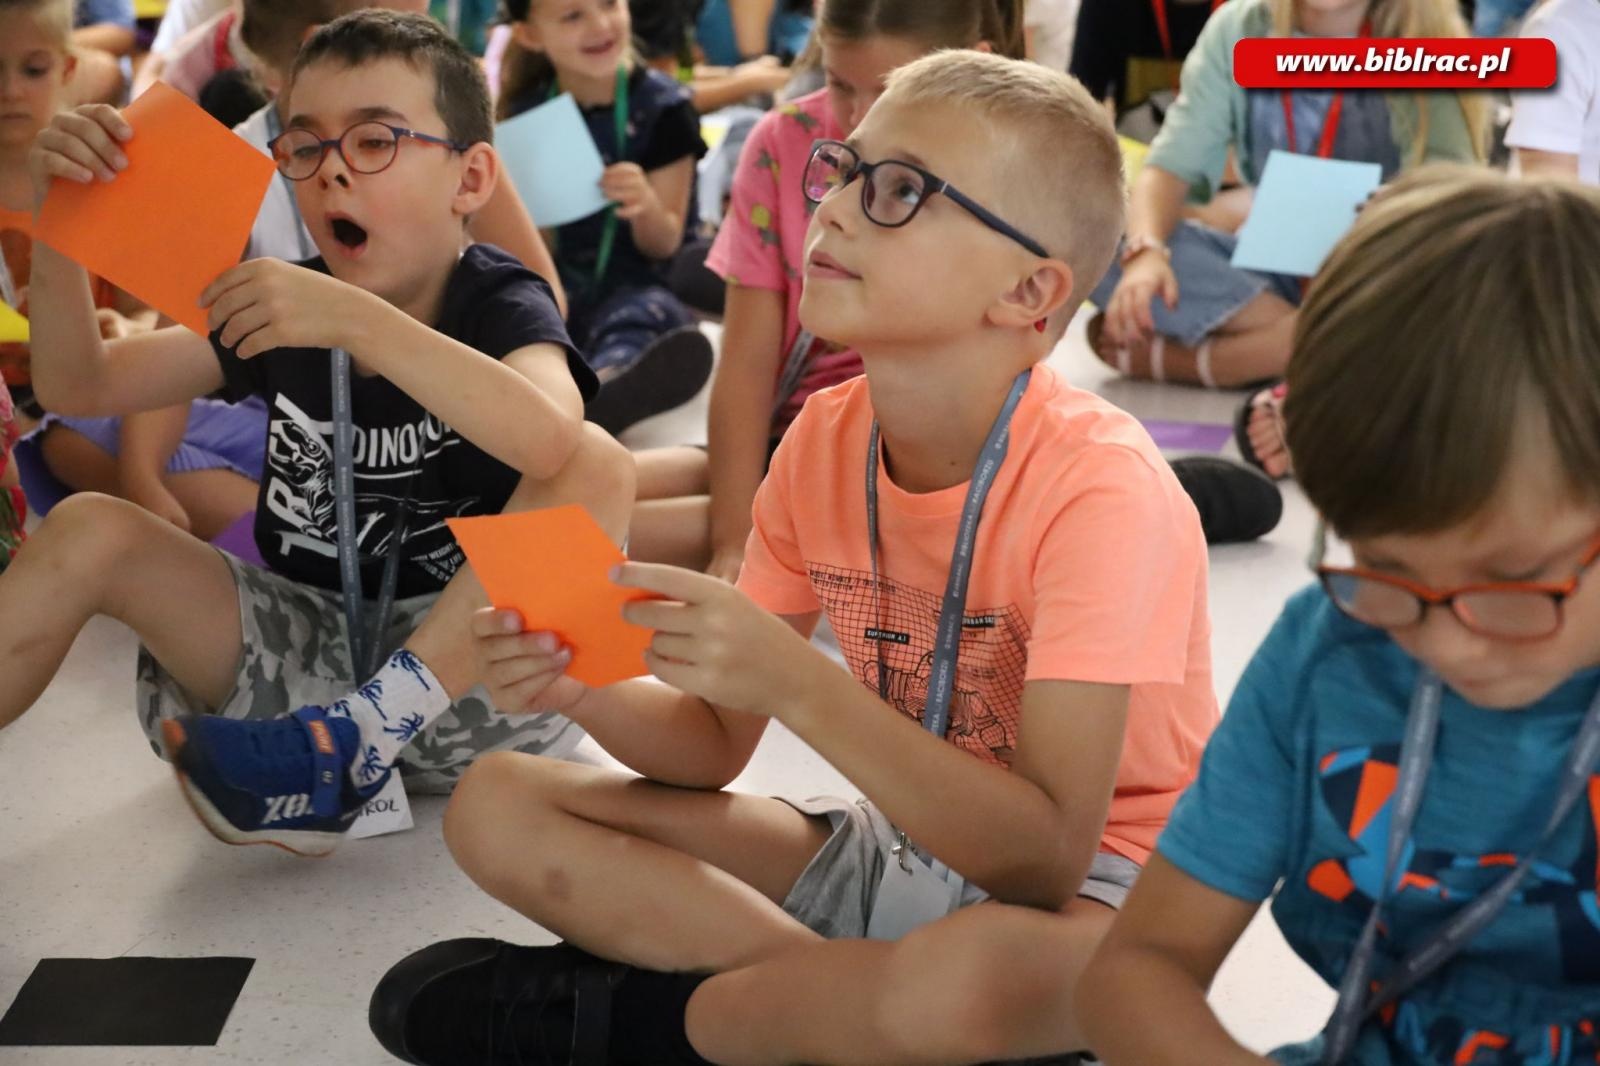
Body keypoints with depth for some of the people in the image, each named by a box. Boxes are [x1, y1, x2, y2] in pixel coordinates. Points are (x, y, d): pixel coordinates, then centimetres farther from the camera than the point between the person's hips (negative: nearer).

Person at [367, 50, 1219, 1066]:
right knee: (499, 805, -4)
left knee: (967, 975, -42)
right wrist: (587, 688, -20)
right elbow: (716, 745, 1)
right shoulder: (824, 438, -5)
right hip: (895, 851, 6)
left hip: (1091, 895, -6)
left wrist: (798, 685, -35)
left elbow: (1048, 860, -29)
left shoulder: (1100, 487, -24)